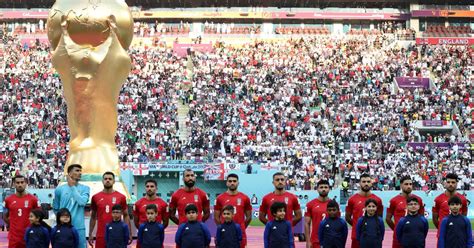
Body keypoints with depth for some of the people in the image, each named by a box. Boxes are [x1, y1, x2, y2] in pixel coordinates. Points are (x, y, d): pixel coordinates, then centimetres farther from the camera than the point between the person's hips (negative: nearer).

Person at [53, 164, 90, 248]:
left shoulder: (85, 188, 2)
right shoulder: (59, 189, 4)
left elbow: (82, 202, -17)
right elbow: (55, 208, 15)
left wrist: (72, 186, -10)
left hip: (79, 227, 0)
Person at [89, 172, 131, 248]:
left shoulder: (121, 197, 2)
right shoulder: (96, 197, 5)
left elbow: (126, 215, 7)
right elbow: (93, 217, 12)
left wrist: (129, 233, 0)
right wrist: (90, 234, 6)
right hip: (101, 235, 1)